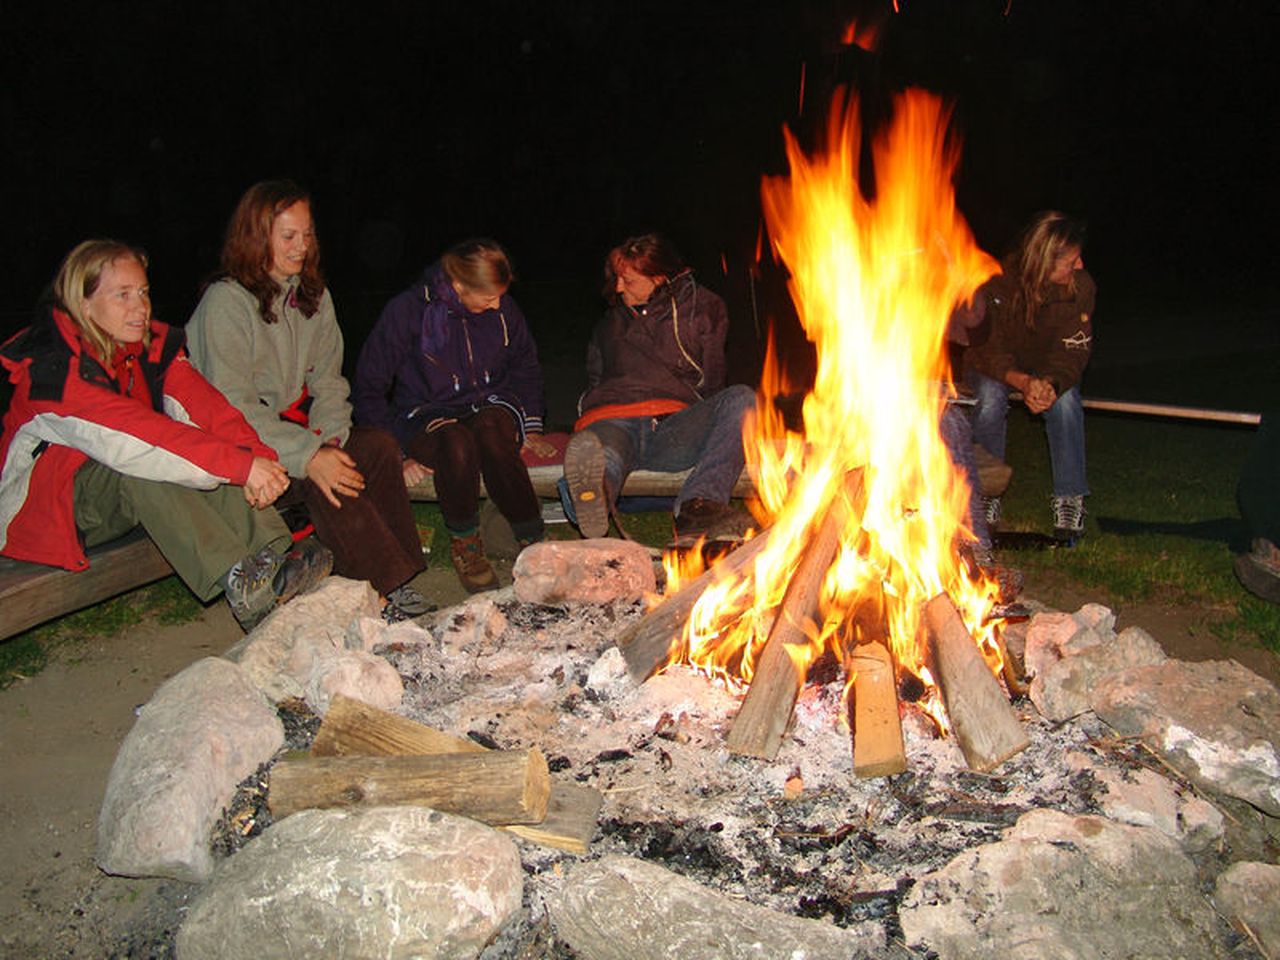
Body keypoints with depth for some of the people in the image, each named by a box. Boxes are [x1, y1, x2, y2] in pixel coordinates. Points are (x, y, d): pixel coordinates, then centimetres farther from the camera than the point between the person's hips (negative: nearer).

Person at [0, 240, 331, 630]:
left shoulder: (153, 345, -2)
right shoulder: (54, 367, -24)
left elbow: (201, 404, -18)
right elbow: (132, 436, -36)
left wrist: (254, 455, -38)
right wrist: (241, 465, -43)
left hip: (134, 496, 6)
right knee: (142, 465, -35)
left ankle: (275, 557, -35)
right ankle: (241, 584, -44)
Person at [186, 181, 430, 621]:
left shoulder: (313, 296, 10)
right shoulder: (226, 301, -13)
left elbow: (328, 379, 11)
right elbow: (232, 405, -20)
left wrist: (331, 436, -10)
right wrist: (308, 456, -27)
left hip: (294, 425, 7)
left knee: (378, 446, -19)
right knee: (324, 479, -31)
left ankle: (395, 580, -18)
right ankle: (377, 594, -24)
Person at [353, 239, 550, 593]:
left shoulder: (503, 309, -1)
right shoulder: (407, 311, -13)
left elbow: (525, 366, 19)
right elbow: (369, 388, -8)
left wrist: (531, 427, 9)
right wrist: (395, 453, -16)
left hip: (488, 406, 2)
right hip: (426, 415, -2)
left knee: (493, 434, -36)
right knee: (457, 444, -39)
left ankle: (532, 539, -23)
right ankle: (464, 545, -15)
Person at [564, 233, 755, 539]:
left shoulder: (702, 308, 20)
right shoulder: (610, 324, 32)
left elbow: (710, 386, 20)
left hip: (673, 428, 0)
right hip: (613, 420, 1)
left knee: (743, 399, -33)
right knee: (586, 448, -40)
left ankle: (697, 506, -52)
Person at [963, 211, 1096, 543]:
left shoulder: (1080, 286, -20)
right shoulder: (995, 282, -27)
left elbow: (1073, 351, -20)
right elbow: (987, 349, -25)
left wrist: (1052, 383, -44)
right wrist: (1022, 382, -44)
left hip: (1049, 369, 2)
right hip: (994, 367, -1)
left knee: (1065, 400, -30)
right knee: (991, 398, -34)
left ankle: (1069, 496, -18)